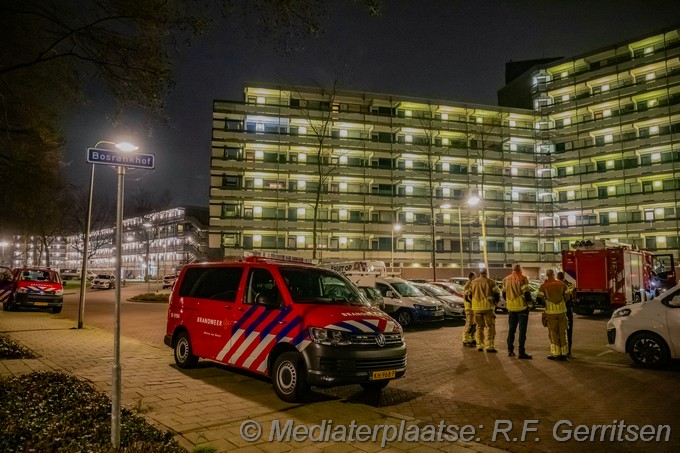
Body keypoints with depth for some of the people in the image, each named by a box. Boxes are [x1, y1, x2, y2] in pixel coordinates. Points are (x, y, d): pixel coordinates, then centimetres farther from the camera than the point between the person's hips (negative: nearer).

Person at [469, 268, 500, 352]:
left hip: (476, 307, 4)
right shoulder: (490, 282, -4)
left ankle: (479, 345, 14)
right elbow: (496, 294, -2)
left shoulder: (473, 282, 9)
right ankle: (489, 346, -4)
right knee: (489, 326, 1)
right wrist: (495, 302, 16)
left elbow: (470, 295, 12)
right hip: (487, 307, -4)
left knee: (479, 326, 14)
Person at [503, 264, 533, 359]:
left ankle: (510, 350, 18)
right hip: (522, 307, -5)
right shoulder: (523, 278, -9)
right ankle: (521, 352, -3)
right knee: (522, 330, -1)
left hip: (511, 308, 5)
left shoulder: (506, 279, 9)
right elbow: (526, 292, -15)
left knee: (511, 329, 14)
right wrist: (530, 300, 2)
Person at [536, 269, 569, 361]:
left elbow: (539, 298, -3)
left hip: (551, 312, -2)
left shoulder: (544, 286, -7)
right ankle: (563, 354, 12)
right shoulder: (562, 284, 0)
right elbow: (567, 297, 4)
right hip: (562, 311, 2)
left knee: (553, 333, 6)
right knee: (562, 332, 9)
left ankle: (555, 354, 4)